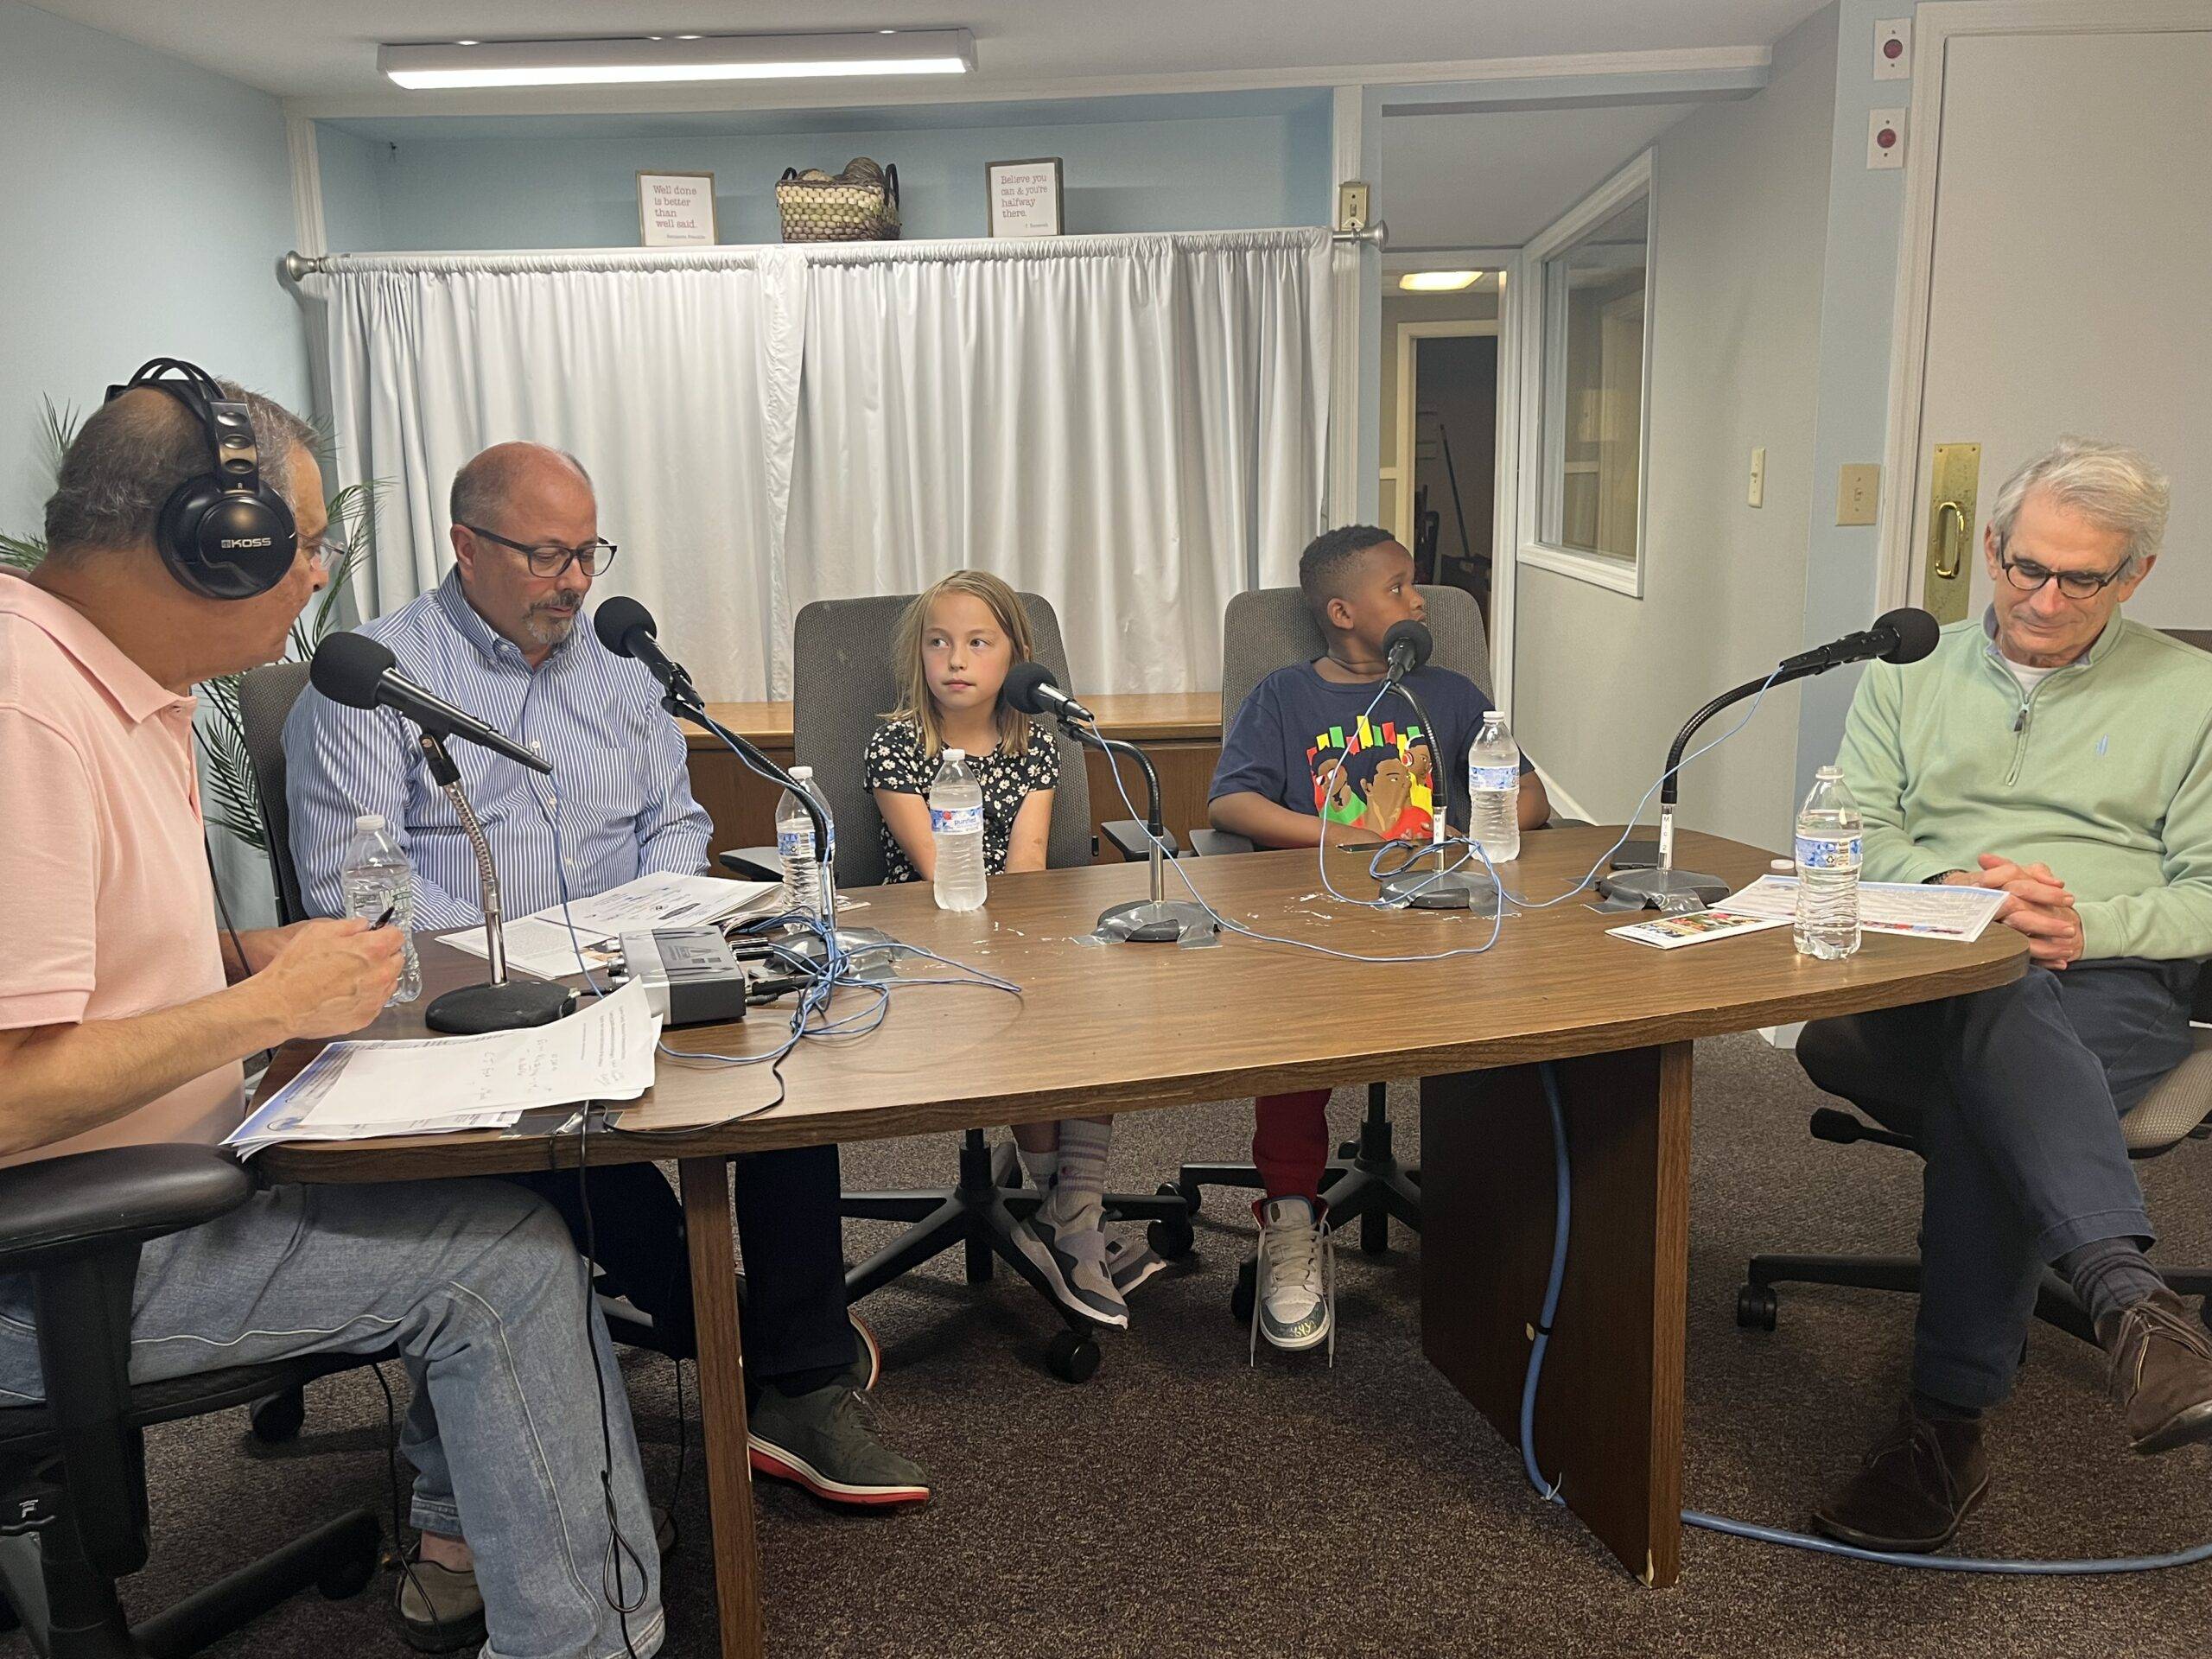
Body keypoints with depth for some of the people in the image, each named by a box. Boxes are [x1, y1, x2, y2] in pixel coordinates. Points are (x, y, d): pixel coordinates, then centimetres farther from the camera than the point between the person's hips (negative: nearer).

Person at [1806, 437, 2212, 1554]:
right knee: (1992, 1039, -39)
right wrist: (1950, 887, -10)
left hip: (2109, 982, -1)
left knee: (1980, 1090, -36)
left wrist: (2092, 923, -12)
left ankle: (1949, 1422, -35)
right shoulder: (1911, 672, 20)